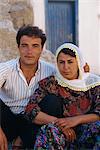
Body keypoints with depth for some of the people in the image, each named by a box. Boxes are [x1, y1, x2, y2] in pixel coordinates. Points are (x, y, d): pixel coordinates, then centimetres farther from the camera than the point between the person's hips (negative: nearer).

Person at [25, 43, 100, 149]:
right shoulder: (50, 83, 5)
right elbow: (30, 110, -5)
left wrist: (77, 119, -19)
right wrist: (58, 122, -18)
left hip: (87, 134, 1)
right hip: (60, 136, 0)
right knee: (50, 129, -33)